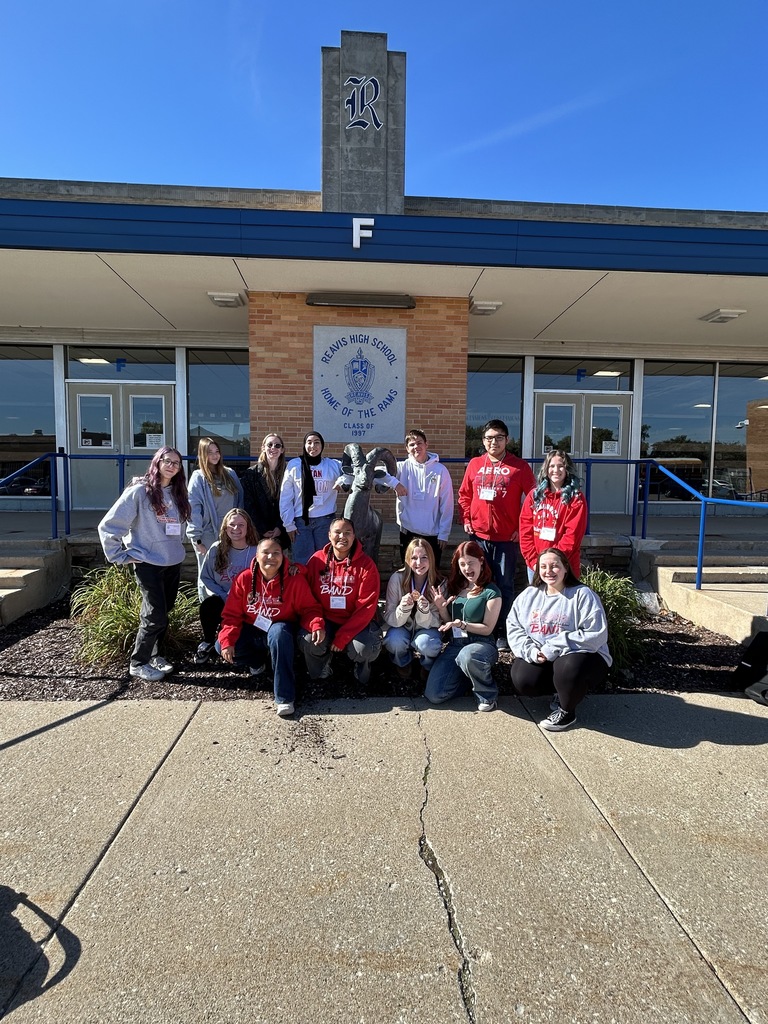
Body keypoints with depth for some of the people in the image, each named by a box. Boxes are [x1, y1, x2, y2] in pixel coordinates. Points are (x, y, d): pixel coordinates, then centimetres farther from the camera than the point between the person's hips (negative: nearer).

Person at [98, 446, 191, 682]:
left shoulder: (178, 493, 8)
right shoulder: (139, 491, -11)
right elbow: (108, 525, -11)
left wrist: (176, 548, 6)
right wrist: (120, 556, -9)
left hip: (173, 563, 6)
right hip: (148, 563, -6)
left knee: (163, 614, 14)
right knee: (155, 616, -5)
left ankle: (154, 655, 31)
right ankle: (138, 663, 12)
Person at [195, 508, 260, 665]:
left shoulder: (256, 552, -6)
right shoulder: (216, 549, 2)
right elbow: (204, 577, 5)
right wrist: (225, 598, -7)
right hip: (220, 601, 2)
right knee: (207, 606, -31)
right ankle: (207, 642, -1)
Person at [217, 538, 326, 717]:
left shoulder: (295, 579, -15)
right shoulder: (244, 578, -11)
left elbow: (309, 608, -10)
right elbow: (231, 614, -6)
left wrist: (317, 625, -31)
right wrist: (227, 640, -20)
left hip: (280, 630, -3)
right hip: (251, 631, 3)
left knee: (278, 632, -39)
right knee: (222, 648, -21)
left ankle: (284, 697, -31)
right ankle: (260, 659, 10)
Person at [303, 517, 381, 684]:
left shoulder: (366, 564, -11)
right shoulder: (317, 560, -4)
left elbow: (367, 606, -14)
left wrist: (343, 637, -19)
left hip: (356, 622, -1)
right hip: (325, 620, 2)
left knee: (365, 649, -29)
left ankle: (360, 666, 12)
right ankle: (323, 661, 12)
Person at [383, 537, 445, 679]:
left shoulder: (439, 583, -17)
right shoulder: (397, 578, -20)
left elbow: (434, 622, -16)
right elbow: (389, 619, -18)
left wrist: (424, 609, -39)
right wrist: (404, 607, -40)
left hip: (426, 629, 0)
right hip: (402, 628, 0)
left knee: (426, 643, -33)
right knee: (394, 641, -32)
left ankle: (429, 666, 4)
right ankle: (403, 662, 5)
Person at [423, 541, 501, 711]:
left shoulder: (491, 592, -6)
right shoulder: (454, 586, 9)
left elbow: (487, 628, -8)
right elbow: (448, 623, 12)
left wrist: (462, 624, -21)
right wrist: (442, 608, -7)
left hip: (482, 644, -4)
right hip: (455, 645, 5)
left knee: (466, 656, -42)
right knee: (434, 696, -12)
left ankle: (487, 694, -10)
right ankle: (465, 673, 18)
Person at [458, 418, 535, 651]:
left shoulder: (519, 466, -3)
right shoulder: (474, 464, 6)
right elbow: (464, 495, 14)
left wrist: (522, 526, -5)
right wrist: (466, 519, 4)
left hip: (507, 537, -3)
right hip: (478, 535, 3)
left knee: (505, 585, 4)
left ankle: (503, 632, 14)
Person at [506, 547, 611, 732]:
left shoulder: (582, 595, -11)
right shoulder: (529, 595, 5)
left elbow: (596, 635, -19)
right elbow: (513, 627, 3)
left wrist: (554, 649, -22)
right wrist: (531, 651, -17)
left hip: (580, 656, -4)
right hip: (538, 659, 5)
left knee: (569, 668, -37)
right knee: (522, 682, -21)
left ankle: (566, 711, -3)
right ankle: (565, 690, 13)